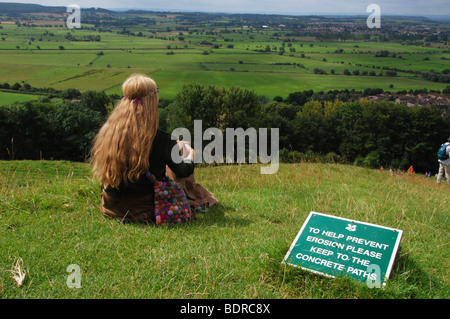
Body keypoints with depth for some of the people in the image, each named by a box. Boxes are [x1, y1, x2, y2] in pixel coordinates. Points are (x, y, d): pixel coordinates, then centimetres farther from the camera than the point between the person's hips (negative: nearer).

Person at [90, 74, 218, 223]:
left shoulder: (107, 132, -13)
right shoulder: (162, 140, -25)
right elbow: (182, 171, -5)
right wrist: (189, 159, 21)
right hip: (148, 209, -4)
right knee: (182, 147, 16)